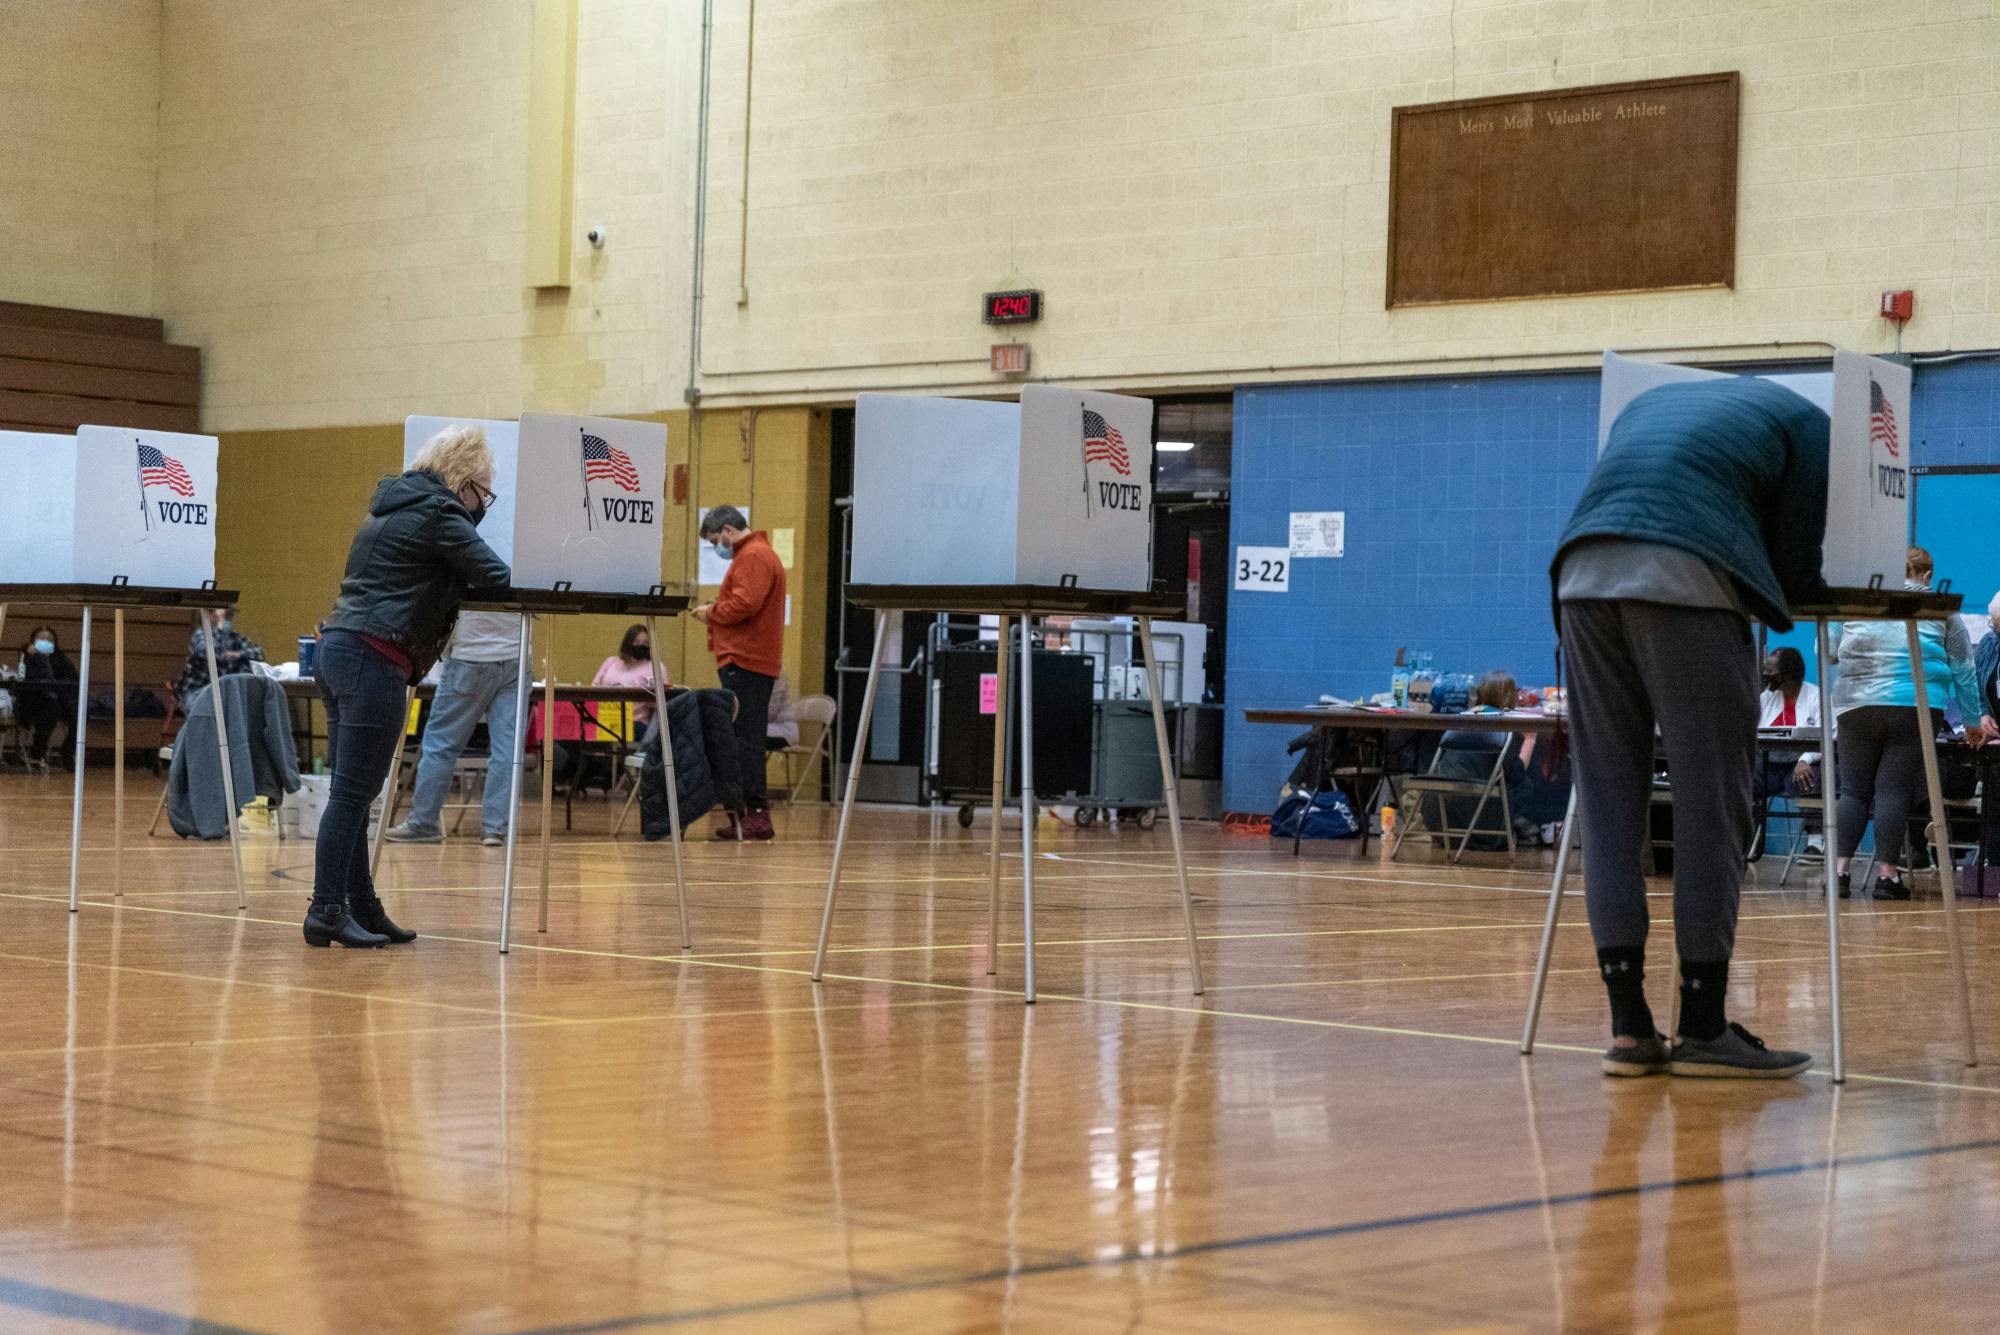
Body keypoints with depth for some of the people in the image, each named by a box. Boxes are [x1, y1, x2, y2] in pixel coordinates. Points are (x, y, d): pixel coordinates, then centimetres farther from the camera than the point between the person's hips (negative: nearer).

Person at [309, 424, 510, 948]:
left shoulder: (393, 506, 21)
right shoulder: (438, 514, -7)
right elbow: (496, 578, -10)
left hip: (339, 648, 10)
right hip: (373, 659, -10)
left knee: (354, 791, 11)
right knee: (353, 792, -9)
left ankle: (361, 907, 15)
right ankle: (327, 910, -9)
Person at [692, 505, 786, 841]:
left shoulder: (753, 557, -10)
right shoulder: (754, 554, 24)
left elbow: (745, 604, -21)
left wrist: (712, 612, -6)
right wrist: (715, 613, 10)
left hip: (744, 662, -11)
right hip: (748, 659, 11)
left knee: (745, 739, -12)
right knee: (747, 739, 10)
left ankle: (755, 813, -14)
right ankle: (752, 814, 11)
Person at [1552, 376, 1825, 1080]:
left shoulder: (1648, 404, 36)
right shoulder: (1804, 420, 19)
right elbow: (1795, 565, 13)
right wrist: (1793, 586, 35)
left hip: (1582, 573, 5)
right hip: (1685, 578, -5)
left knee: (1608, 799, 6)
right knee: (1711, 798, 1)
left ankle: (1629, 1028, 6)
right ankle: (1703, 1029, 1)